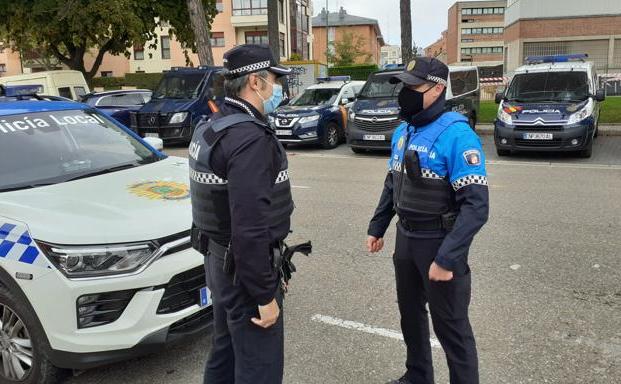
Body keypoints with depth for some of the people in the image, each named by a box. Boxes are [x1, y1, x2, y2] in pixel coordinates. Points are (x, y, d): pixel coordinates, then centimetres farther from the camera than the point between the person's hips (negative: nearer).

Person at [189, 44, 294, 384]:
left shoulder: (211, 128, 8)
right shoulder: (250, 138, -23)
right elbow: (250, 229, -28)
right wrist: (265, 295, -21)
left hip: (217, 257, 10)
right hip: (243, 268, -10)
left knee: (225, 353, 23)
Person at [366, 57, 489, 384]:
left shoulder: (456, 135, -21)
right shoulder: (402, 132, 5)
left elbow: (476, 205, -25)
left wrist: (447, 259, -28)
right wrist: (377, 227, 16)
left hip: (439, 242, -8)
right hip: (405, 237, 8)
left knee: (450, 326, 4)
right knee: (410, 312, 22)